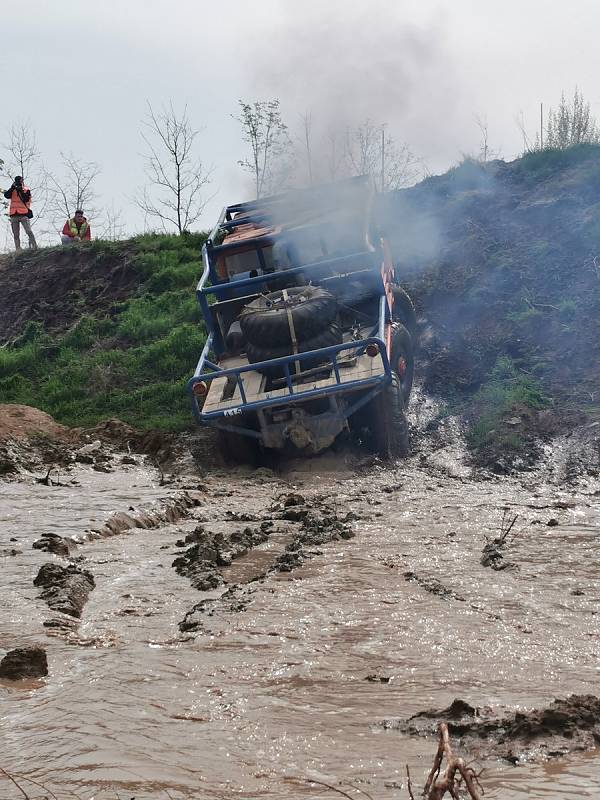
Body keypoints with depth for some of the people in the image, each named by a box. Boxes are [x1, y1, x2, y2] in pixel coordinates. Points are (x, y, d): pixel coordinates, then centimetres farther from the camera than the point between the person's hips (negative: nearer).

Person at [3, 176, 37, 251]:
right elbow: (6, 195, -4)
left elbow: (26, 199, -9)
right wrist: (12, 187, -11)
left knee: (29, 232, -14)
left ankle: (35, 248, -16)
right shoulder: (12, 190, 15)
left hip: (23, 214, -3)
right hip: (14, 215, 3)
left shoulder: (26, 190, 7)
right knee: (16, 235, 2)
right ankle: (18, 250, 3)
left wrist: (21, 191, -13)